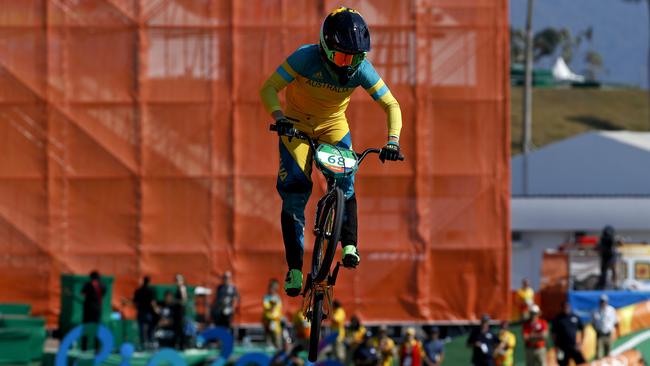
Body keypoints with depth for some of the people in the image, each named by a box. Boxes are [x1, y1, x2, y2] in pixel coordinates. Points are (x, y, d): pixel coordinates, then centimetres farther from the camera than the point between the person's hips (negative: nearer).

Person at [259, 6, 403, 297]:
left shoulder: (361, 69, -23)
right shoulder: (306, 58, -31)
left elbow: (391, 104, -17)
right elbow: (269, 89, -27)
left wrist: (393, 140, -32)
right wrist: (279, 117, -45)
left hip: (333, 127, 2)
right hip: (297, 126, -2)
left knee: (345, 185, -19)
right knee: (294, 193, -12)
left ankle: (349, 245, -11)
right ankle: (294, 268, -9)